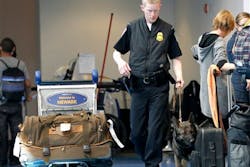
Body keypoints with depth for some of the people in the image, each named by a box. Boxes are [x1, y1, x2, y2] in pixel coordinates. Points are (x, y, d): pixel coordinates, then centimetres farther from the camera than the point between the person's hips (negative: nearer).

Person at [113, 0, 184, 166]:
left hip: (159, 86, -1)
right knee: (136, 130, 6)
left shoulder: (167, 29, 5)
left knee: (156, 129, -2)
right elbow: (117, 52, 14)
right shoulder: (132, 28, 6)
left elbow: (175, 57, 10)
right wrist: (120, 61, -9)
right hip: (138, 85, 2)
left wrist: (179, 77, -7)